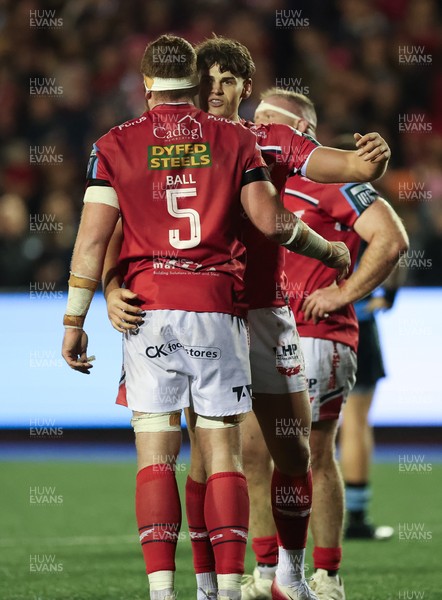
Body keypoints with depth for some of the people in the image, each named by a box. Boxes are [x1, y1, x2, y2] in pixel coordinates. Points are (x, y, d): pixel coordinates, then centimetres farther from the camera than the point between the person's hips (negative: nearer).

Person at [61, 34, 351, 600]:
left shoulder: (117, 145, 3)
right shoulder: (233, 140, 5)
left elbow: (92, 239, -2)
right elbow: (273, 222, 1)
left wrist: (73, 321, 4)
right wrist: (330, 252, 19)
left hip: (149, 312, -1)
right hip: (218, 305, 1)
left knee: (156, 456, 0)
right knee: (223, 453, 4)